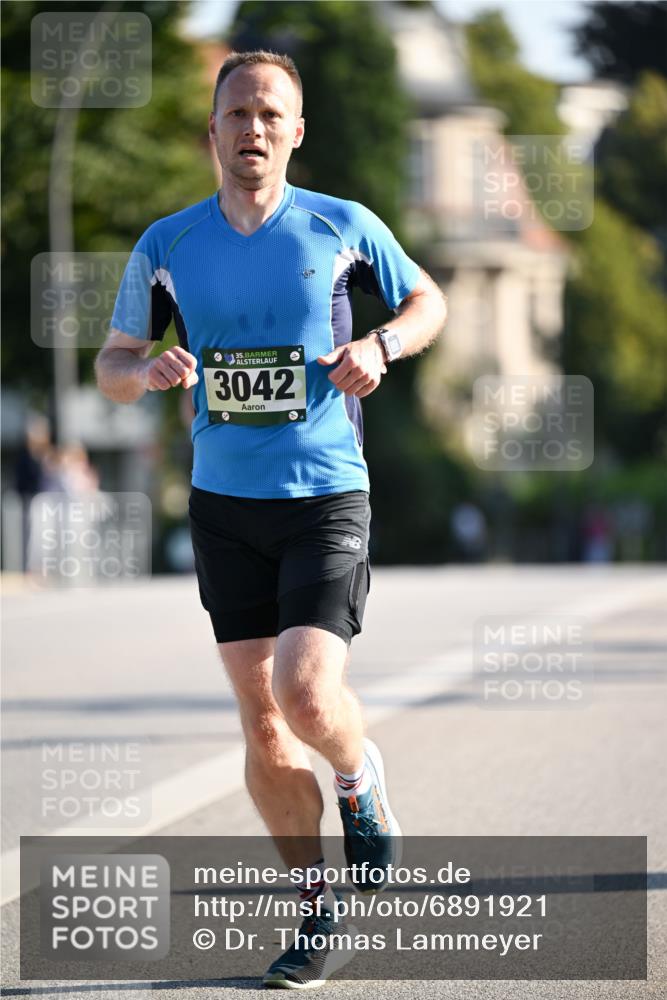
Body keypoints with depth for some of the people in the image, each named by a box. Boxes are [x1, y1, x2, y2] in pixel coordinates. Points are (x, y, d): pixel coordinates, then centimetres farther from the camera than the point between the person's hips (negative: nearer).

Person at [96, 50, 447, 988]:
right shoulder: (167, 246, 2)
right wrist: (145, 372, -12)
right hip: (225, 505, 3)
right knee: (262, 727, 3)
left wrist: (380, 347, -8)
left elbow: (427, 300, 13)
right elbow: (112, 364, 11)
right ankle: (317, 911, 18)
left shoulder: (343, 228, -3)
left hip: (327, 497, -3)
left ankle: (363, 782, 16)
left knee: (308, 694, -20)